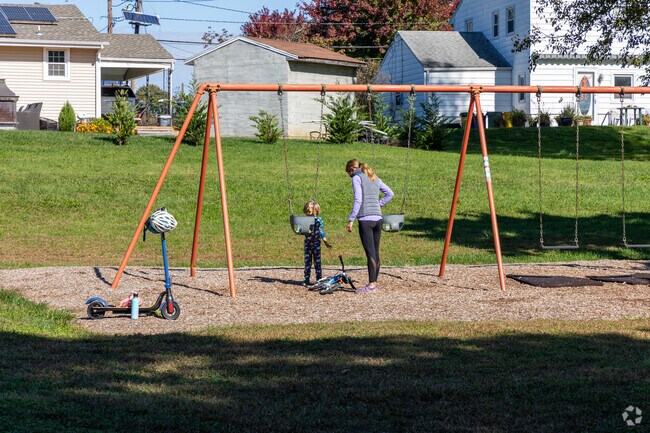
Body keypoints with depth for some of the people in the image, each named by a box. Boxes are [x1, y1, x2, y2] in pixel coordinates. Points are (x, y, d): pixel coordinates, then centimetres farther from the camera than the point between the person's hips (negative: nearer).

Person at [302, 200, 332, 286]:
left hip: (316, 244, -3)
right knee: (307, 262, 6)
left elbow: (322, 232, 0)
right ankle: (307, 280, 12)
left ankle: (319, 280, 8)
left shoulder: (319, 220, -4)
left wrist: (326, 243, -1)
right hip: (307, 244, 3)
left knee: (317, 262, 1)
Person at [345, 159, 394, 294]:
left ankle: (371, 284, -12)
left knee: (370, 253, -10)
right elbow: (390, 193, 20)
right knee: (376, 252, 10)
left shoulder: (357, 178, -2)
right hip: (378, 218, 7)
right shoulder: (374, 178, 19)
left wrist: (351, 220, -10)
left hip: (365, 219, -7)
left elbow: (358, 200, -12)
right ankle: (374, 282, 15)